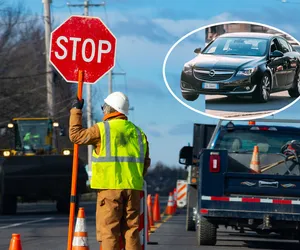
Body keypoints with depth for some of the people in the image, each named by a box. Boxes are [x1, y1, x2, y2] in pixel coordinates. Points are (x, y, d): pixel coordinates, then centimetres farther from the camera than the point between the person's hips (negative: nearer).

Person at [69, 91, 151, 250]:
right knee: (131, 231, 7)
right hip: (133, 189, 5)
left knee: (109, 231, -2)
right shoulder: (138, 132, 12)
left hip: (110, 187, -5)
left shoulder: (102, 129, -5)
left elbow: (75, 135, 5)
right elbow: (145, 163, 14)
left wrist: (76, 111, 15)